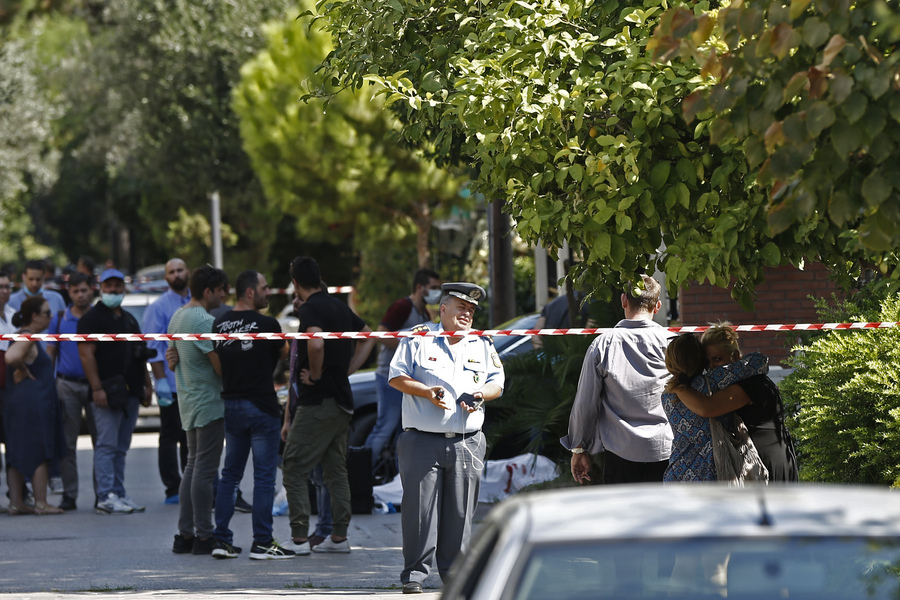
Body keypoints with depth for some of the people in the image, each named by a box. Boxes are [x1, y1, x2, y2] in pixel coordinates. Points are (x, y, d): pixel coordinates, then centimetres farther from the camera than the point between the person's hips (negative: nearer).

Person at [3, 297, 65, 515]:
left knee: (17, 455, 8)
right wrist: (25, 370, -15)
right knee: (40, 452, -4)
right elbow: (11, 357, -32)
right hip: (34, 401, -10)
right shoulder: (28, 338, -14)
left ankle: (16, 502, 10)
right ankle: (40, 503, -2)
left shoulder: (26, 336, 16)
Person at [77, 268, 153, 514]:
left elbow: (140, 354, 26)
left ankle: (119, 494, 12)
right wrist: (97, 389, -20)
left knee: (121, 448, 10)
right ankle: (106, 497, -12)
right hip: (108, 392, -8)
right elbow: (86, 354, -13)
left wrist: (147, 384, 17)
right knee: (106, 445, -10)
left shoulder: (129, 319, 21)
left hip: (131, 392, 8)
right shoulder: (92, 318, -4)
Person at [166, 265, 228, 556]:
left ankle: (184, 534, 14)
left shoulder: (177, 316, 13)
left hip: (188, 400, 10)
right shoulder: (204, 321, -18)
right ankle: (204, 536, -4)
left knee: (193, 466, 14)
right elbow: (221, 366, -19)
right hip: (209, 401, -10)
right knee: (205, 469, -6)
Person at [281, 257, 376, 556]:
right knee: (336, 471, 13)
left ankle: (299, 538, -9)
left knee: (294, 468, -4)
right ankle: (339, 537, 13)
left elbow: (316, 342, -32)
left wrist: (316, 374, -16)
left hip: (317, 403, -8)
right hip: (342, 400, 8)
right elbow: (368, 337, 25)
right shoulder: (340, 307, 13)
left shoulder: (310, 309, -13)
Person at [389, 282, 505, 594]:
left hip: (467, 442, 3)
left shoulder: (483, 345, 15)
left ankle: (455, 573, 11)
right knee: (419, 507, -5)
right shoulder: (418, 339, 5)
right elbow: (396, 376, 1)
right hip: (422, 440, -3)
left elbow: (497, 382, 14)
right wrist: (426, 392, -14)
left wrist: (479, 395, -7)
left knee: (460, 512, 3)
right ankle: (414, 573, 1)